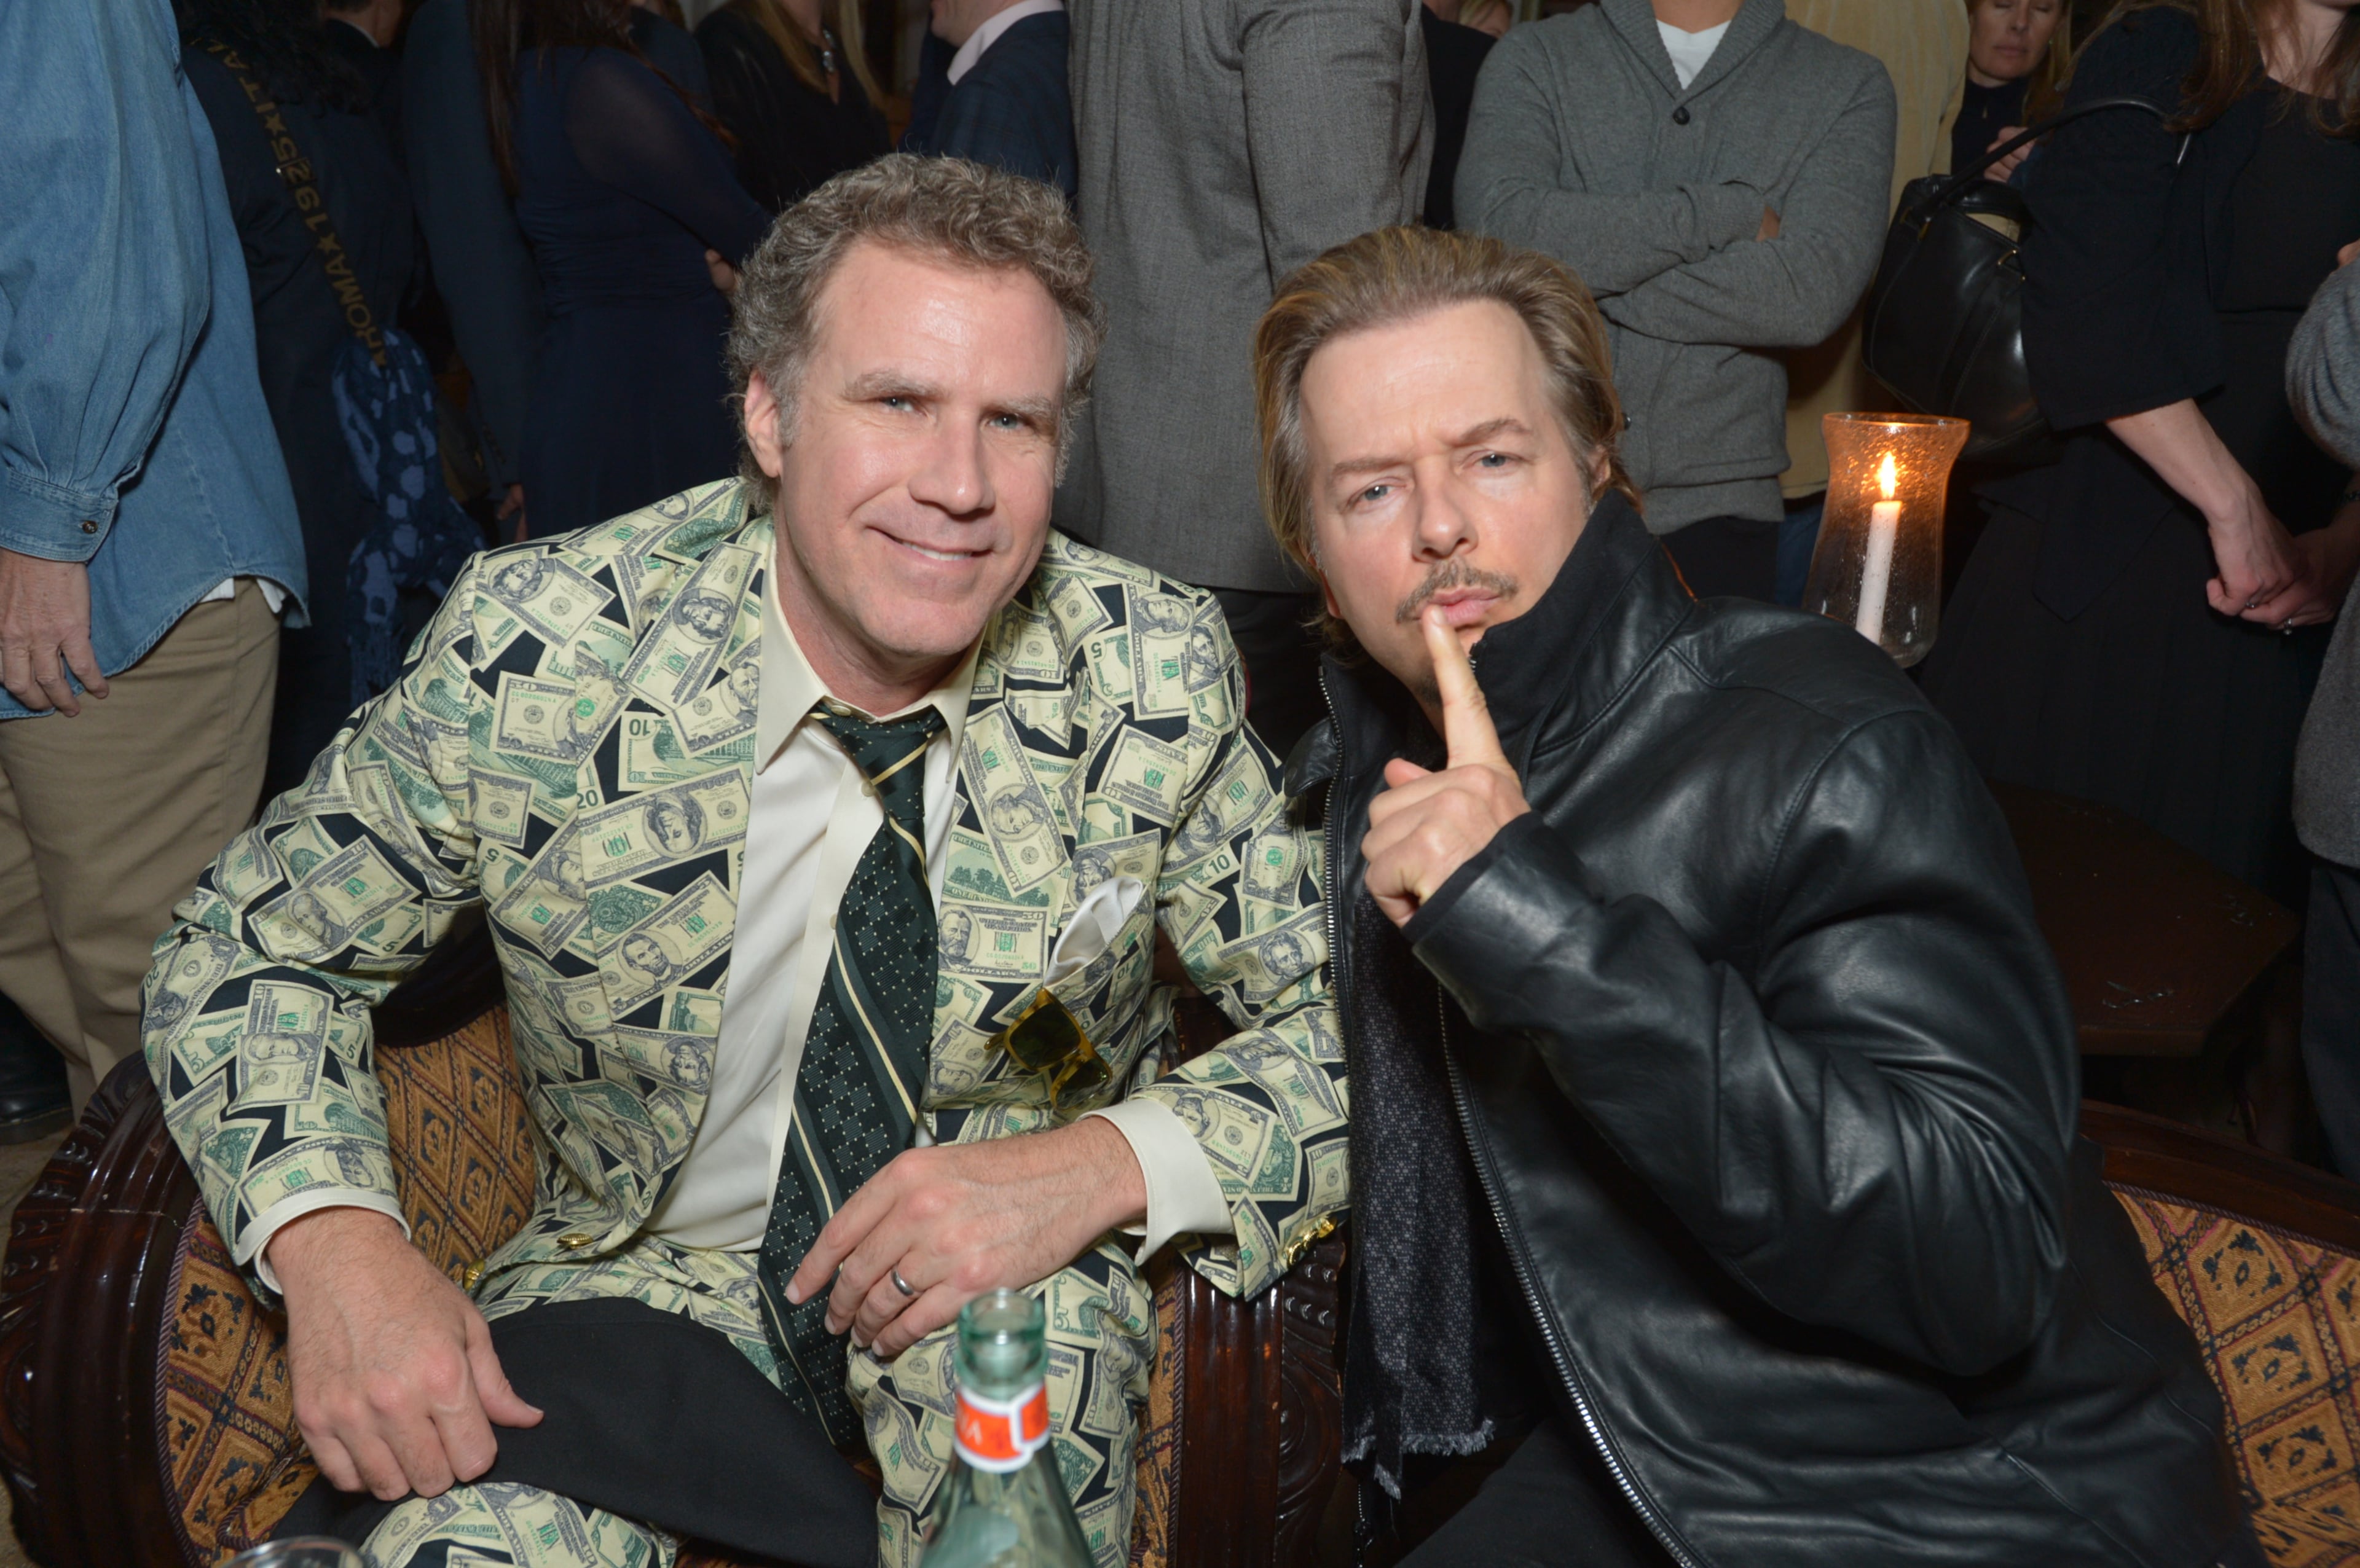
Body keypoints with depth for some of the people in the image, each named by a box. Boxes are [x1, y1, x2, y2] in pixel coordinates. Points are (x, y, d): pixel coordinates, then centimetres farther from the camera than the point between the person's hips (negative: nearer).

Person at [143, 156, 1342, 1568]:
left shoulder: (1158, 683, -15)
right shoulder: (536, 649, -16)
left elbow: (1342, 1021, -8)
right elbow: (253, 950, -3)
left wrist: (1102, 1165, -27)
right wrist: (332, 1238, -21)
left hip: (1016, 1295, 1)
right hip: (648, 1273, 0)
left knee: (1031, 1320, -33)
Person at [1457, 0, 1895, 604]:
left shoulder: (1848, 85, 7)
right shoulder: (1533, 58, 6)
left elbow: (1812, 294, -11)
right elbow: (1500, 232, -14)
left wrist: (1587, 270, -9)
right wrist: (1731, 214, -10)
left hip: (1716, 508, 0)